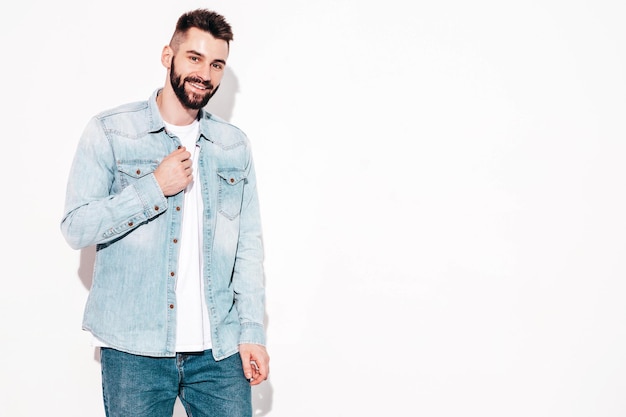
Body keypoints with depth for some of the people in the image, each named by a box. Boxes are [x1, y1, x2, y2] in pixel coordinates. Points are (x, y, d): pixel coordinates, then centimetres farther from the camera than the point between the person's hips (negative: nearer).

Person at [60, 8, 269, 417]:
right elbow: (76, 227, -7)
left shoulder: (234, 145, 9)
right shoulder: (109, 131, -1)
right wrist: (155, 188, -15)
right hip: (134, 350, -2)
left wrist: (252, 330, 2)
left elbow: (248, 244, 8)